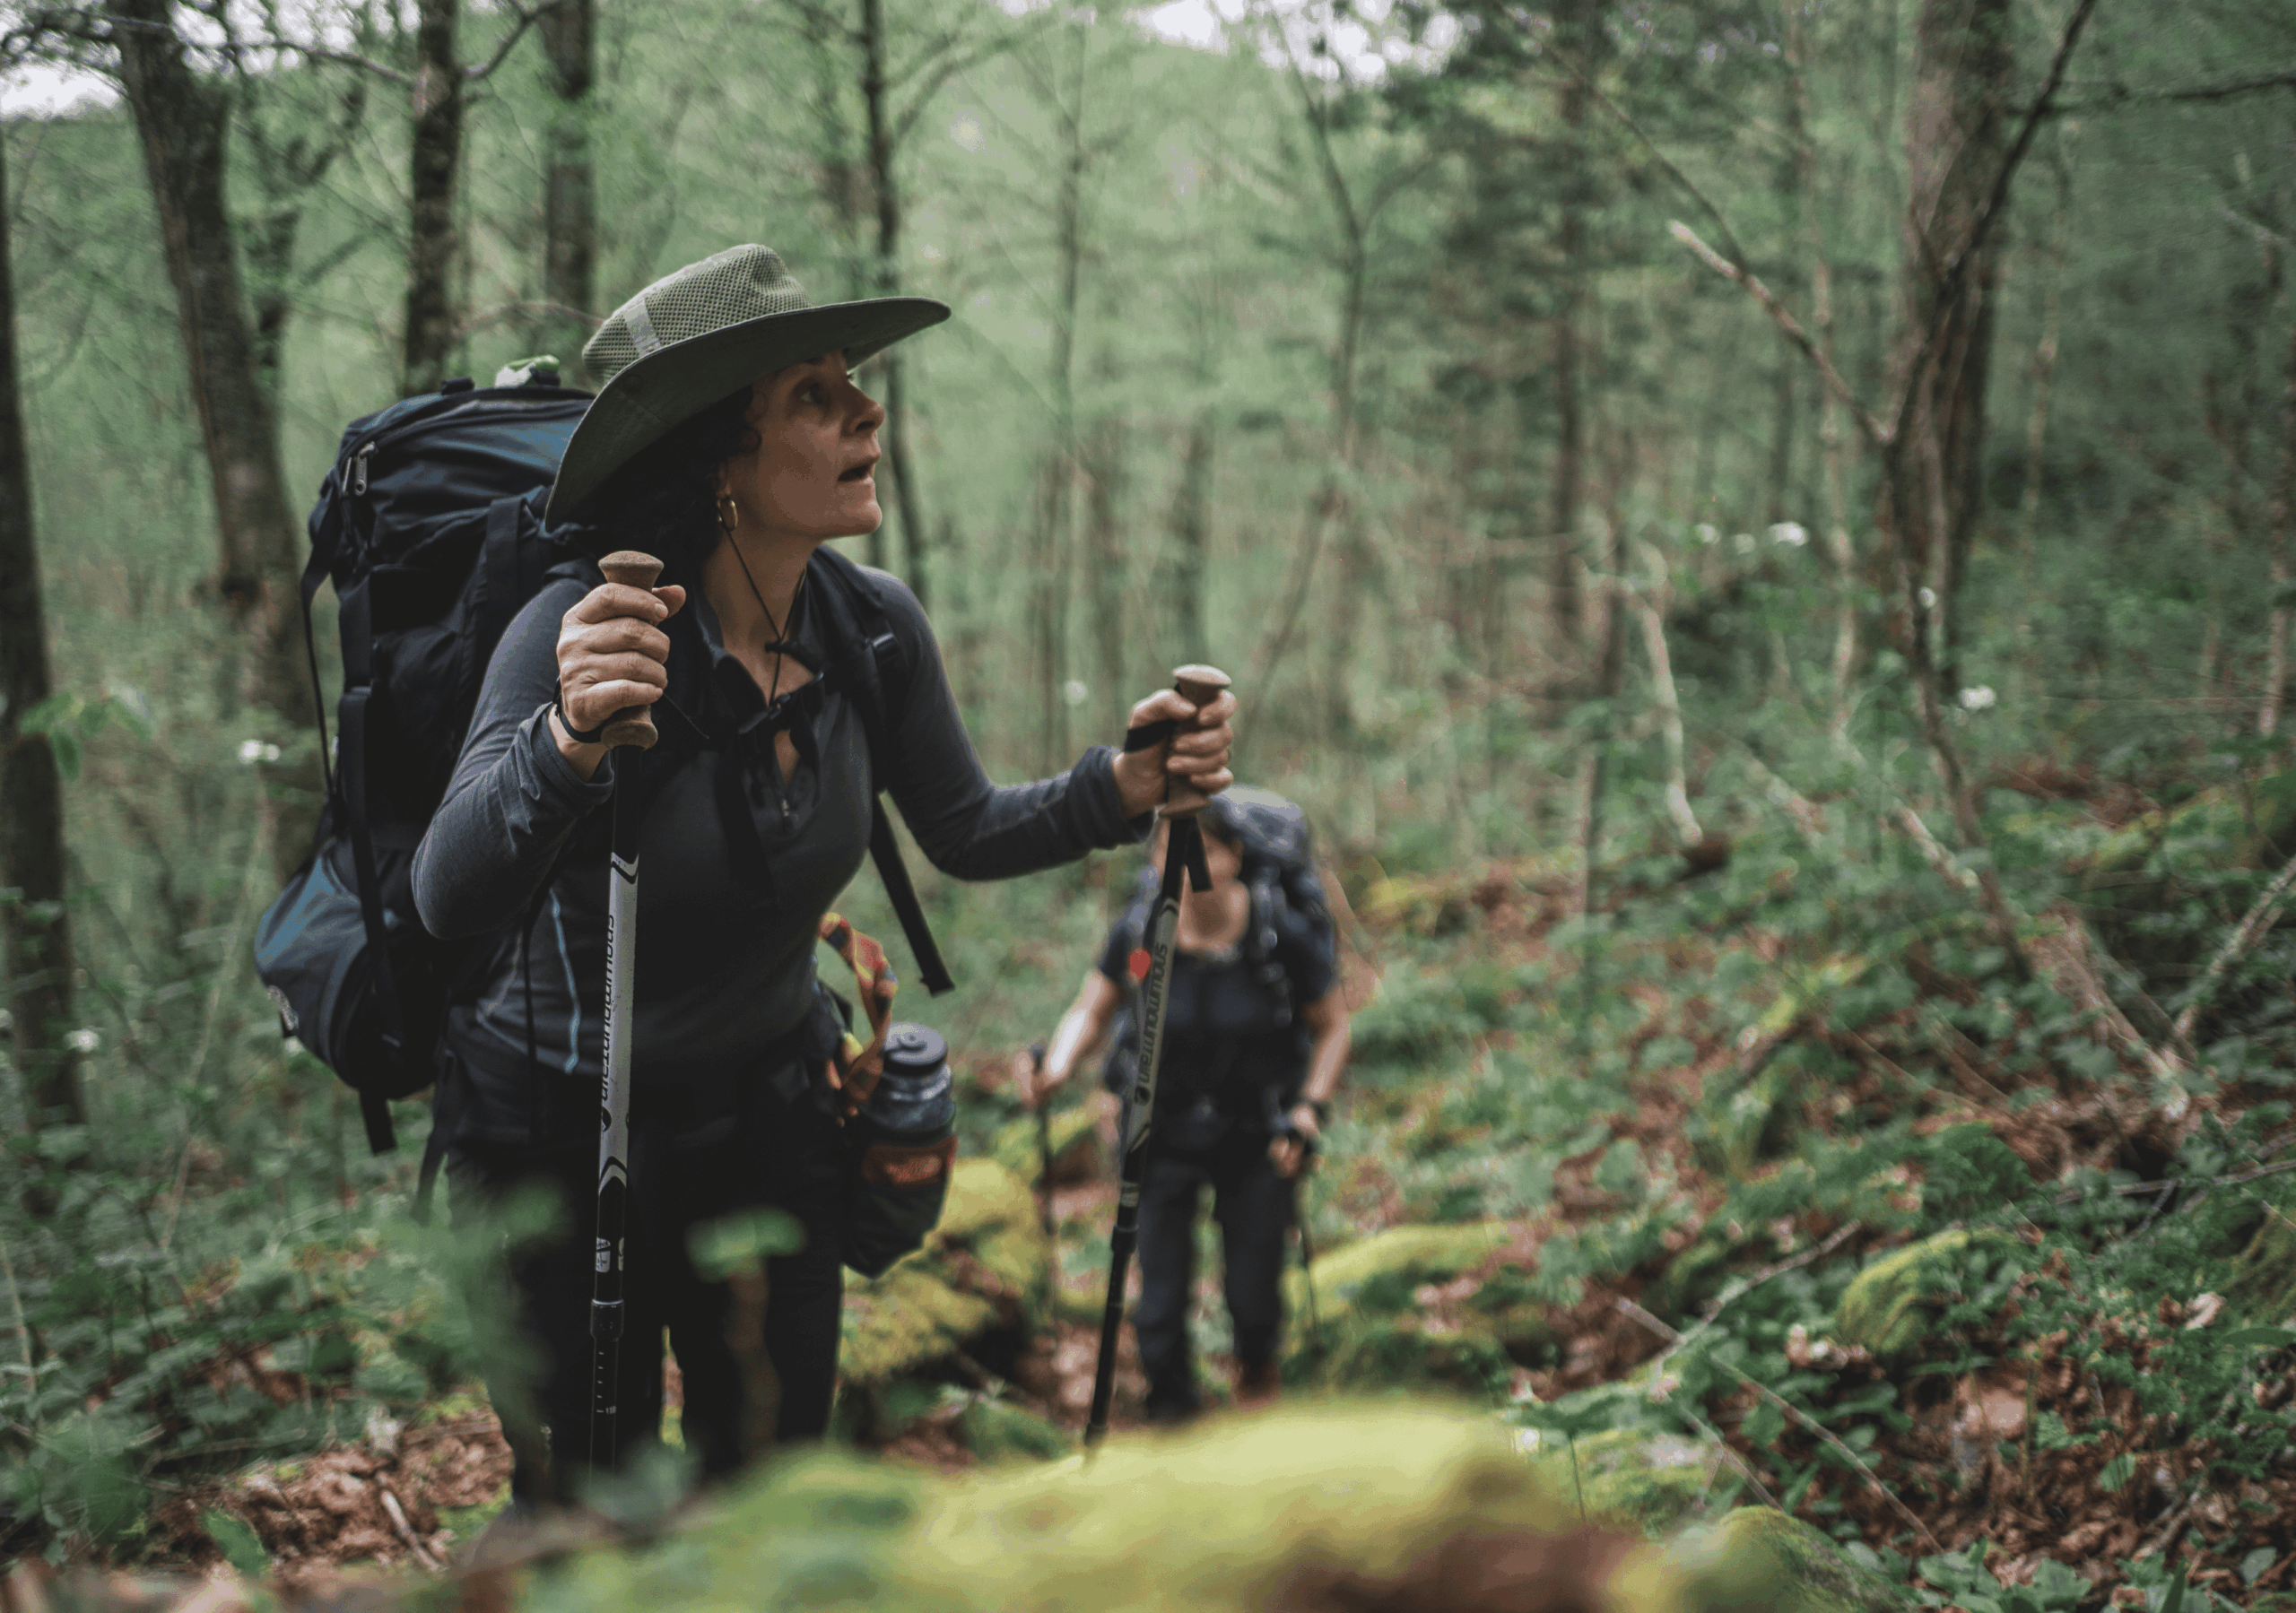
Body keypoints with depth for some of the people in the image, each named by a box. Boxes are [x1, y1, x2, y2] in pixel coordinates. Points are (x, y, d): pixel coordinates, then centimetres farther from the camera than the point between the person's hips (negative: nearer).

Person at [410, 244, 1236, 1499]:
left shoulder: (874, 627, -11)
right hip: (556, 1128, -4)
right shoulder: (583, 633, -27)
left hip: (769, 1117, 5)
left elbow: (963, 832, 5)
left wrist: (1124, 786, -14)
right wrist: (569, 740, -57)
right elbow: (448, 899, -39)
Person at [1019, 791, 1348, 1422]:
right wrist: (1054, 1071, -20)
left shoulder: (1282, 933, -21)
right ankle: (1170, 1409, 29)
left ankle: (1256, 1361, 45)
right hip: (1164, 1132, 1)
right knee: (1159, 1302, 0)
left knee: (1252, 1291, 7)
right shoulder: (1138, 930, -17)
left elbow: (1332, 1026, -5)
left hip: (1257, 1138, -1)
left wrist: (1309, 1113, -16)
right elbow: (1091, 1012, -1)